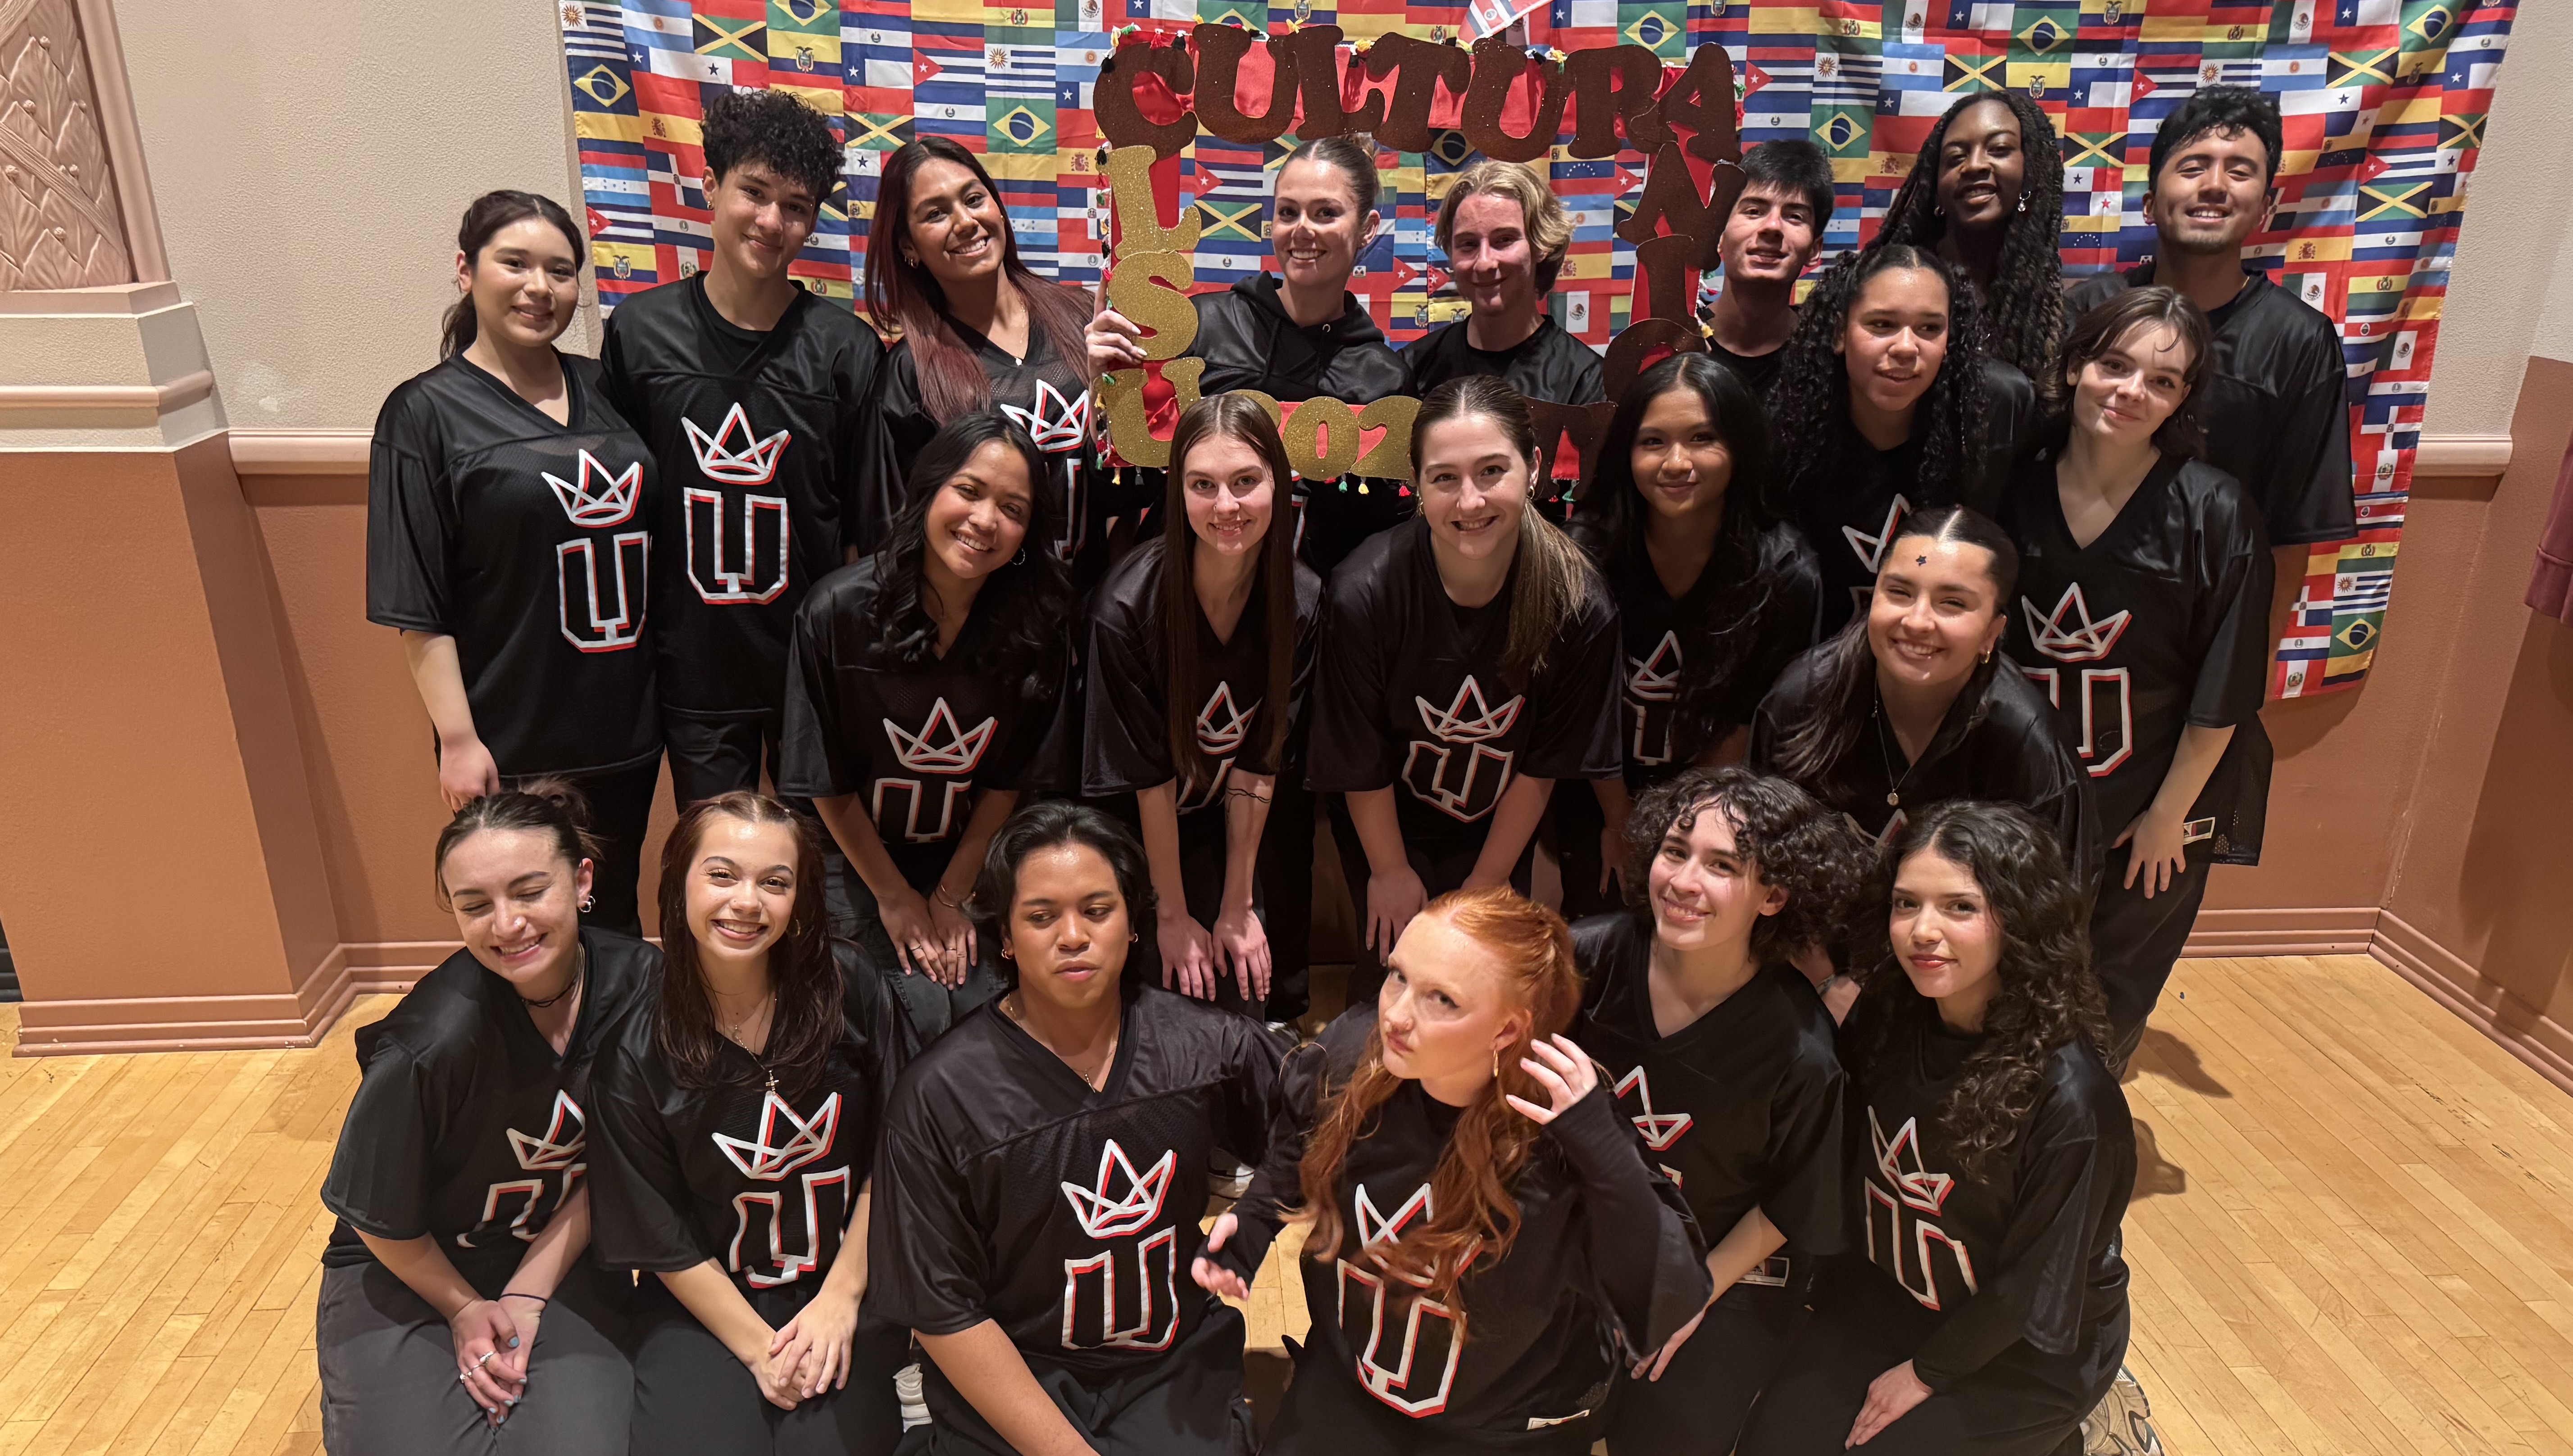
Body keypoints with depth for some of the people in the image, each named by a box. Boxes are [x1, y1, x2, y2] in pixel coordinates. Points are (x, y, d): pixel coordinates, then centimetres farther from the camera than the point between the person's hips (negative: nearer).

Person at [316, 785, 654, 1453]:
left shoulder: (637, 981, -16)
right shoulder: (430, 1044, -29)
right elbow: (382, 1221, -11)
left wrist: (527, 1297, -10)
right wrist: (466, 1309, 0)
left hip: (555, 1256, 2)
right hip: (411, 1272, -2)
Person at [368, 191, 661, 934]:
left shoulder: (603, 390, 7)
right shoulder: (426, 413, -6)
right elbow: (417, 607, -9)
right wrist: (458, 740, -13)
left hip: (626, 723, 4)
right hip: (513, 745, -4)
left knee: (615, 924, 17)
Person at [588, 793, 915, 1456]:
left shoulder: (846, 989, -10)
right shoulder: (636, 1053, -11)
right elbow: (662, 1240, -5)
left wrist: (841, 1297, -5)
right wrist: (759, 1348, -8)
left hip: (846, 1284, 1)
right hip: (706, 1301, 0)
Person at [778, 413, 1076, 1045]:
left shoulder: (1041, 625, -13)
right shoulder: (838, 611, -19)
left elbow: (1012, 777, -4)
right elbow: (827, 781, -10)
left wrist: (951, 897, -3)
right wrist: (894, 898, -5)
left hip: (970, 860, 2)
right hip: (857, 857, -2)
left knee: (989, 1006, -15)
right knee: (921, 1012, -16)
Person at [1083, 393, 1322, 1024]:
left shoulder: (1302, 602, -13)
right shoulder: (1129, 605, -25)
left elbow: (1261, 761, -9)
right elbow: (1147, 775, -18)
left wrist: (1237, 907, -5)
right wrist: (1174, 914, -11)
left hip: (1231, 833, 3)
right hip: (1131, 834, -3)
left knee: (1251, 994, -5)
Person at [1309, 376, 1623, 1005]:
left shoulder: (1581, 607, -24)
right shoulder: (1363, 593, -30)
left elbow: (1543, 764, -10)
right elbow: (1361, 762, -15)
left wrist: (1487, 883, -1)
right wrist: (1391, 871, -3)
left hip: (1499, 830, 2)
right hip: (1387, 826, -1)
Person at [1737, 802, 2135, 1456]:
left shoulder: (2070, 1098, -28)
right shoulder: (1888, 1017, -12)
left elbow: (2036, 1292, -18)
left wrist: (1927, 1372, -8)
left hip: (2025, 1356, -5)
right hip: (1886, 1297, 5)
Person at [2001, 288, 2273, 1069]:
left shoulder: (2216, 512, -15)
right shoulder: (2017, 491, -7)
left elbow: (2223, 693, -11)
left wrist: (2168, 815, -8)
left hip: (2155, 807, -2)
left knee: (2111, 1005, 16)